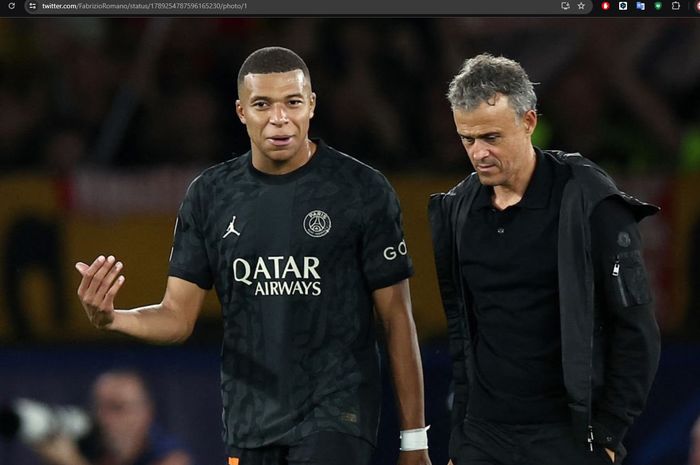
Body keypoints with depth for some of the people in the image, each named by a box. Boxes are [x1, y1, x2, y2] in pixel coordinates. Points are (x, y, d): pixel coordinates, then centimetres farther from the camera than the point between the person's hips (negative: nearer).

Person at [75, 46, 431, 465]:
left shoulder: (363, 191, -6)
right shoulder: (210, 195, 5)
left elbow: (397, 318, -2)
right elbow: (178, 317, 4)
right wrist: (110, 318, -18)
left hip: (335, 415, -4)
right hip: (251, 423, 4)